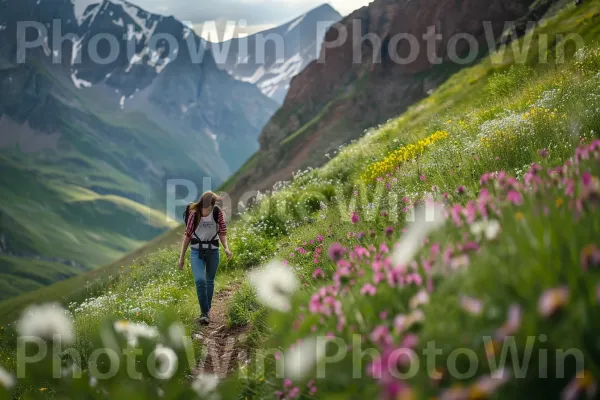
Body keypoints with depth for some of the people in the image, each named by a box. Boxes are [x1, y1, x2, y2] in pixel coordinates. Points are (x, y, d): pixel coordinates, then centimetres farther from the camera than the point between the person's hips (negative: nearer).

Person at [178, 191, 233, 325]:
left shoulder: (218, 213, -9)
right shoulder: (194, 213, -12)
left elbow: (222, 232, 1)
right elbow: (188, 234, -4)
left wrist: (226, 248, -16)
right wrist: (181, 256, -1)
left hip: (213, 250, 2)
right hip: (197, 251, -2)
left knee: (209, 281, 12)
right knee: (199, 280, -18)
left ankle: (206, 311, 28)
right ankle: (205, 312, -8)